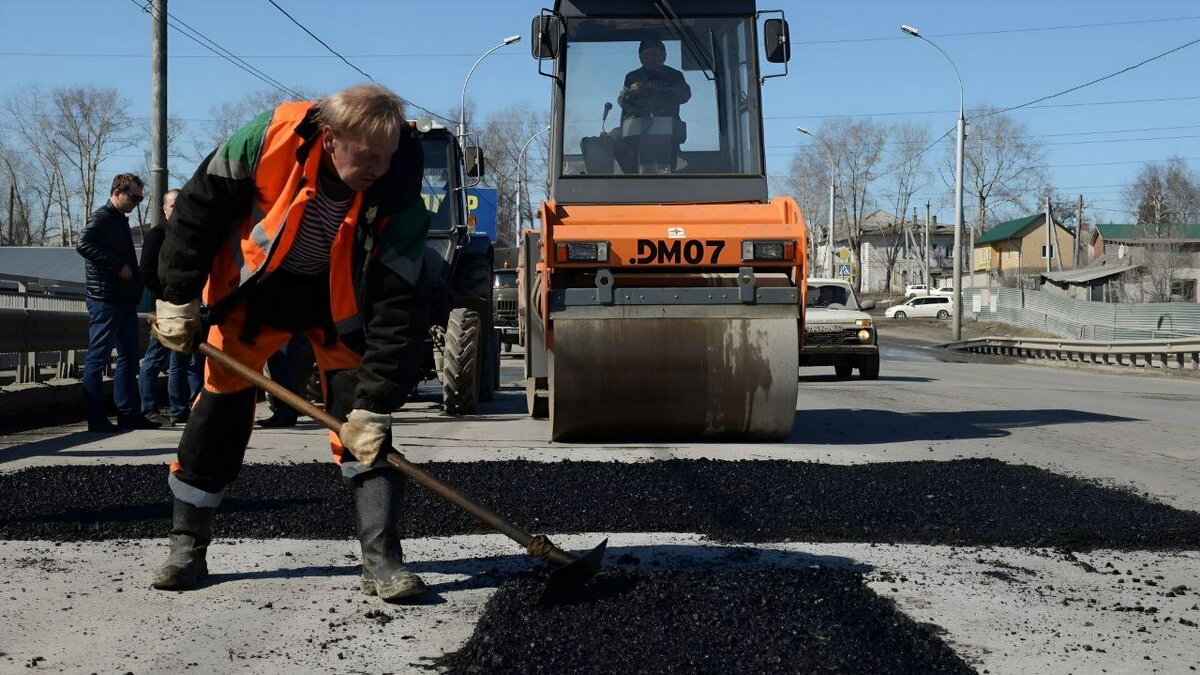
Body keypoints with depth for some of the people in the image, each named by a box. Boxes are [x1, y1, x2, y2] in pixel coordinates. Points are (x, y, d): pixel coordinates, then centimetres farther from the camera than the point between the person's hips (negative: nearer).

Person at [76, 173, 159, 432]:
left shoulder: (120, 220, 19)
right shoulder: (102, 217, -9)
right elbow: (83, 243, -27)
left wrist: (136, 290, 14)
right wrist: (117, 266, -24)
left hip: (124, 300, 10)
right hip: (105, 299, -10)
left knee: (129, 355, 12)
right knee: (98, 358, -5)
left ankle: (128, 413, 17)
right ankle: (97, 418, -3)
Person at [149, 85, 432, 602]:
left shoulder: (399, 198, -30)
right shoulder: (270, 139, -32)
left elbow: (400, 308, -28)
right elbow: (199, 207, -16)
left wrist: (374, 404, -31)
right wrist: (178, 297, -13)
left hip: (341, 294, 0)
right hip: (254, 284, 0)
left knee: (362, 413, -13)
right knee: (221, 403, 1)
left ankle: (381, 560, -10)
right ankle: (187, 547, 14)